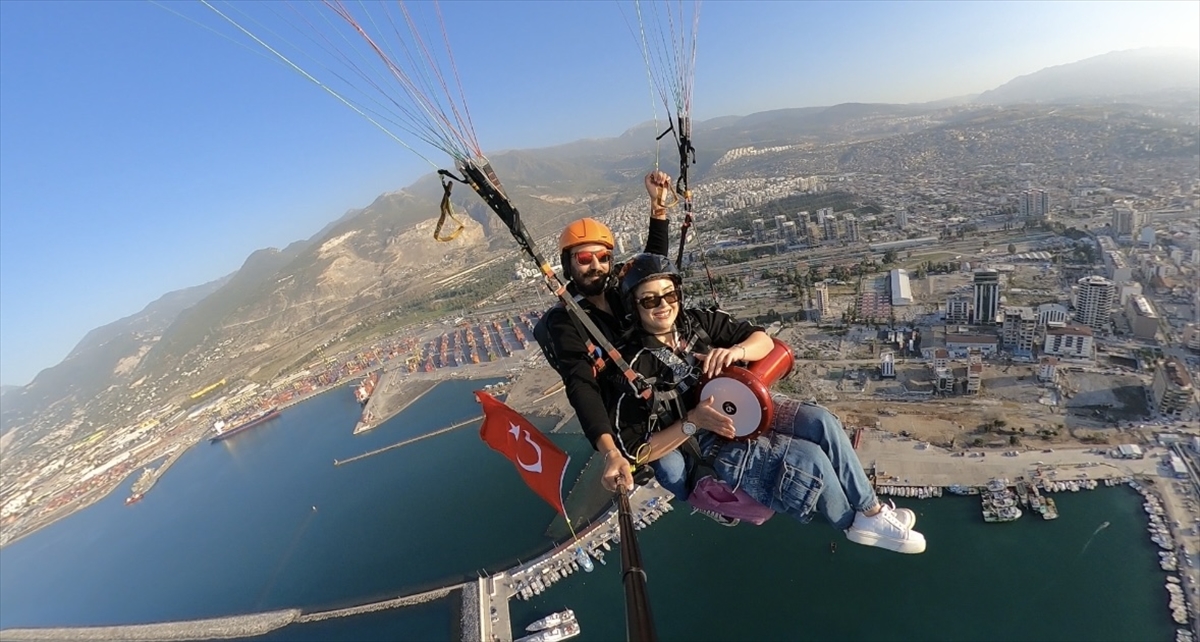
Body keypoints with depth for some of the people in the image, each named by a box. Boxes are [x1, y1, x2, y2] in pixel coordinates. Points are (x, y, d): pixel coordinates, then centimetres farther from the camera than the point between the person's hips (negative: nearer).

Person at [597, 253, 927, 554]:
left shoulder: (697, 321, -4)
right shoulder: (633, 367, -18)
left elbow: (764, 340, 2)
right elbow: (637, 452, -16)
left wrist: (736, 350, -21)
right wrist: (692, 422, -26)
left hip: (743, 407, 6)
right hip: (705, 448, -5)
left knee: (821, 422, -13)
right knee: (811, 460, -17)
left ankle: (872, 508, 7)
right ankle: (854, 523, 14)